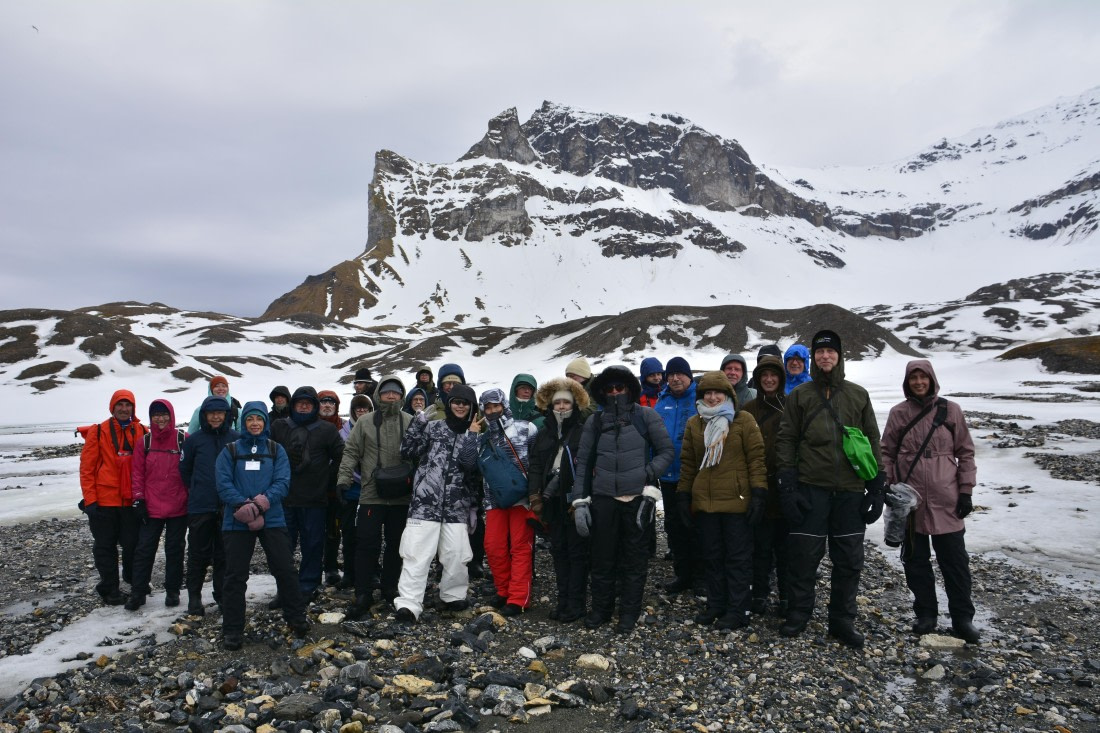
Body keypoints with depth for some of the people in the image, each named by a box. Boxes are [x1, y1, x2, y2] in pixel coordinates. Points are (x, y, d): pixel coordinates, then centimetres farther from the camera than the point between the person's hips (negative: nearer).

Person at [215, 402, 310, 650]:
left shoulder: (276, 450, 8)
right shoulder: (230, 451, 6)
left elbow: (283, 481, -3)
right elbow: (224, 483, -5)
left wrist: (264, 500, -19)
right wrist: (243, 504, -19)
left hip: (272, 518, 1)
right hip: (237, 521, 0)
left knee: (285, 569, 1)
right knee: (235, 575, 4)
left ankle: (296, 617, 16)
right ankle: (232, 629, 15)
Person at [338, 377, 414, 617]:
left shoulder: (411, 422, 2)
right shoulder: (364, 422, 3)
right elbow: (351, 452, 3)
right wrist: (344, 477, -7)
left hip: (401, 495, 1)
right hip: (371, 494, -1)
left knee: (396, 543, 12)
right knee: (367, 543, -1)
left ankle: (389, 587, 27)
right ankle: (363, 594, 8)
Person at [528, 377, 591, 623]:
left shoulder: (583, 430, -4)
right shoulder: (544, 432, 12)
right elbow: (535, 465, 9)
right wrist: (534, 496, 1)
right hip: (552, 499, 5)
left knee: (577, 550, 2)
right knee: (558, 549, 12)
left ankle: (577, 603, 10)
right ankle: (563, 599, 22)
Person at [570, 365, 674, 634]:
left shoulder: (646, 416, 1)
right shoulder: (595, 422, 8)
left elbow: (666, 451, 4)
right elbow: (583, 462, 9)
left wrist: (648, 474, -10)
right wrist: (579, 500, 3)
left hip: (637, 497, -2)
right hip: (603, 498, 2)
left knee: (634, 556, 8)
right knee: (602, 556, 9)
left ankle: (629, 611, 21)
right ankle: (600, 608, 24)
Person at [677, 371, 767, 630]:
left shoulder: (743, 420, -3)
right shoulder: (694, 424, 10)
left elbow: (756, 457, -5)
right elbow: (688, 462, 13)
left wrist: (758, 493, -11)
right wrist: (683, 494, 10)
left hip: (737, 501, -4)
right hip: (704, 502, 4)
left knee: (738, 557, 4)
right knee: (711, 555, 13)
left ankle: (737, 611, 13)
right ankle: (715, 605, 25)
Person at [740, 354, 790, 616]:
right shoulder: (749, 410, 7)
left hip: (785, 487, -1)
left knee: (785, 545, 6)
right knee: (761, 544, 7)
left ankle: (786, 595, 19)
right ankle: (760, 593, 19)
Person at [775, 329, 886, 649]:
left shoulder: (858, 395, 10)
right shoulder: (799, 395, 6)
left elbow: (872, 441, 11)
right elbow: (786, 440, 2)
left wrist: (876, 487, 4)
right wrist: (787, 485, -6)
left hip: (850, 491, 2)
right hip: (811, 489, -2)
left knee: (849, 559, 8)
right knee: (804, 554, 2)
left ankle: (842, 620, 22)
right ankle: (798, 614, 19)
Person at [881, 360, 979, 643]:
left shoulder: (950, 410, 0)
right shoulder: (898, 413, 2)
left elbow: (965, 452, 3)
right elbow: (887, 453, 6)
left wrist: (966, 491, -1)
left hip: (946, 500, -1)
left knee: (955, 560, 6)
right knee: (916, 559, 9)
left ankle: (963, 617, 18)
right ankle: (925, 614, 22)